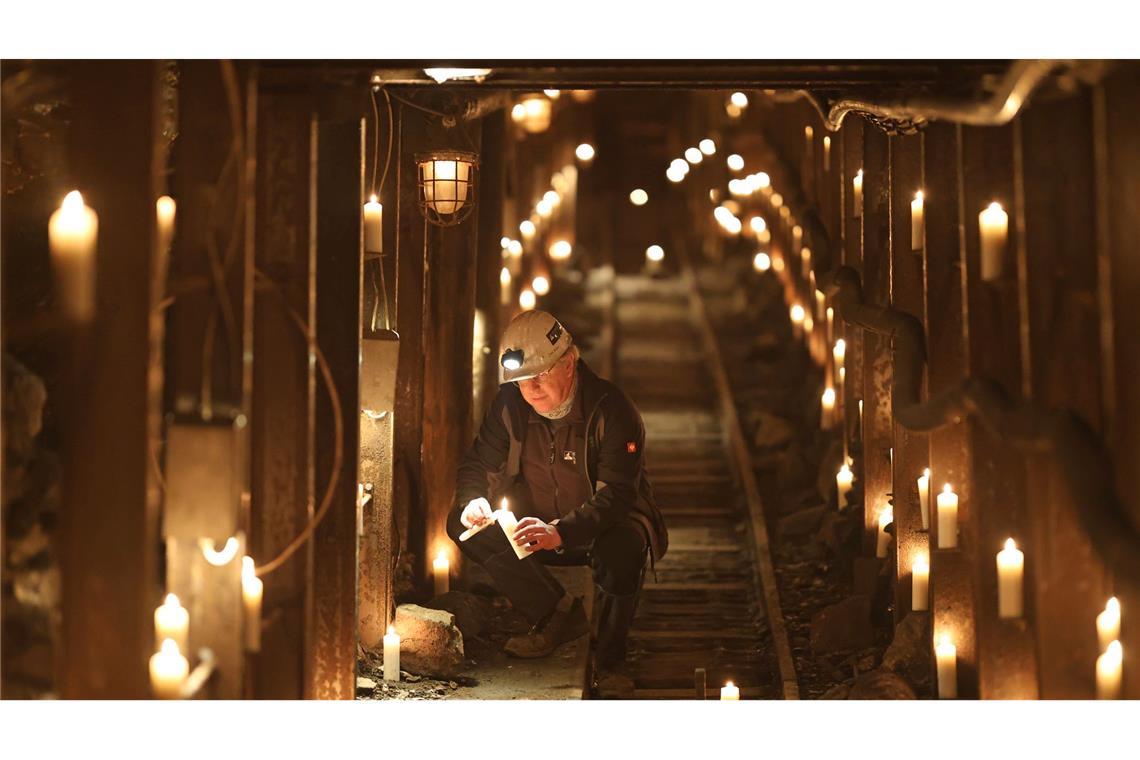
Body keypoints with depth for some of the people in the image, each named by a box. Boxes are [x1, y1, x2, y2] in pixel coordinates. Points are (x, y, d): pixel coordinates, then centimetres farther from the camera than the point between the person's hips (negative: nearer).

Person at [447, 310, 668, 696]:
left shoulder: (611, 410, -23)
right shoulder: (511, 404, -8)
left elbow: (617, 495, -30)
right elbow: (478, 462, 2)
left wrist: (560, 532, -47)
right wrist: (473, 500, -23)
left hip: (607, 524, -5)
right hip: (540, 524, 5)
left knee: (621, 549, -40)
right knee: (463, 525, -17)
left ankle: (609, 660, -14)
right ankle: (559, 617, -9)